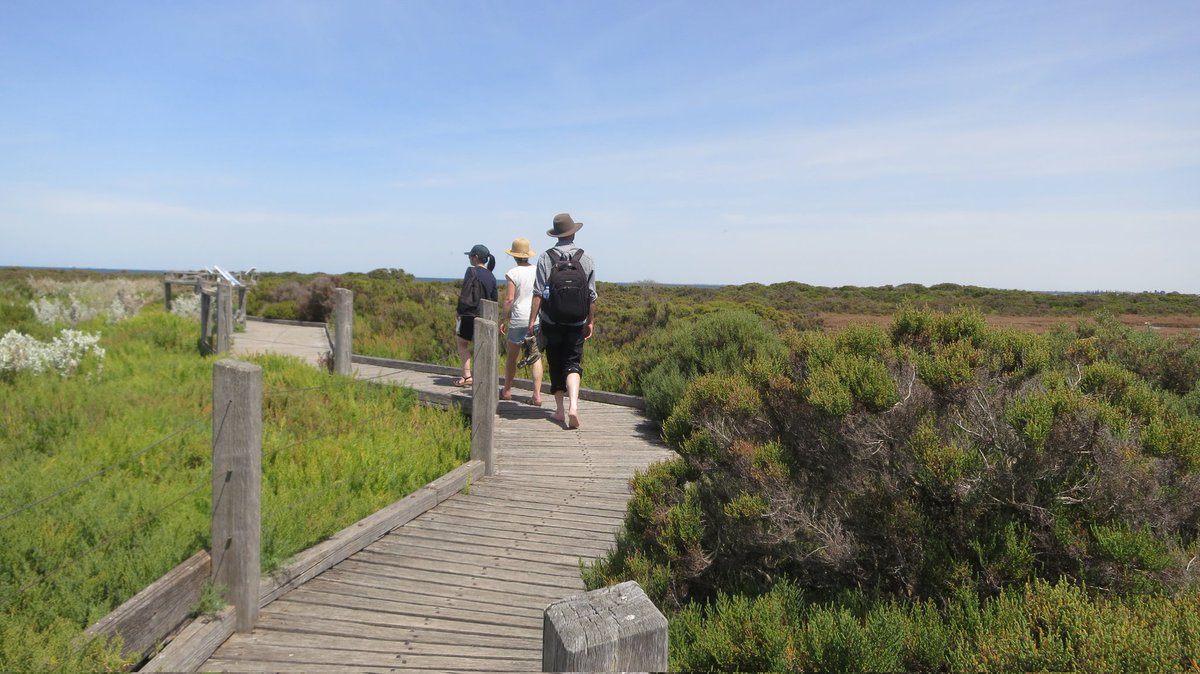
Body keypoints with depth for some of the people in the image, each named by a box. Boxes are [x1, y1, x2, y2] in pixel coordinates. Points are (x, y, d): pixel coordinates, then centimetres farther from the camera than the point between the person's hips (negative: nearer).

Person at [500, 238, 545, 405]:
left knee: (511, 355, 11)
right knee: (535, 357, 4)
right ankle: (537, 394, -2)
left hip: (519, 318, -4)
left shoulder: (512, 274, -7)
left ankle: (507, 390, 22)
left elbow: (509, 299, -10)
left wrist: (503, 320, -2)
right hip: (537, 319, 4)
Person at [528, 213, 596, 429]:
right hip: (577, 324, 0)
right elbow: (592, 295, 3)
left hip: (551, 323, 0)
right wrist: (591, 321, 12)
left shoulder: (545, 258, -4)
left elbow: (538, 292, -8)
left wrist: (532, 320, -5)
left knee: (555, 365, 12)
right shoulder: (586, 259, 0)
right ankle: (573, 405, -18)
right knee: (573, 364, 3)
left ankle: (560, 409, 18)